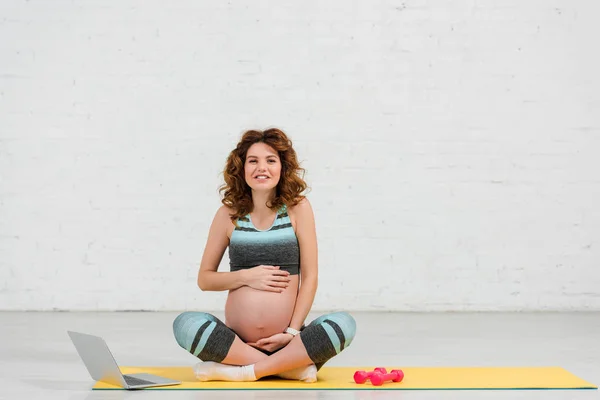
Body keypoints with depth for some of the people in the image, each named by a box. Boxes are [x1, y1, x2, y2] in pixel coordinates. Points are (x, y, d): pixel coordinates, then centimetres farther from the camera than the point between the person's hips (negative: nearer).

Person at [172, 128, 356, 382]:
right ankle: (294, 365, -19)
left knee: (344, 324, -26)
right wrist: (246, 277, -8)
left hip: (286, 341, -1)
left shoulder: (298, 208, 2)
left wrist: (293, 331, -8)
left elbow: (310, 276, 0)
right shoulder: (229, 214, 5)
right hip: (237, 340, 1)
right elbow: (204, 278, 9)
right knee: (185, 324, -27)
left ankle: (243, 371, -23)